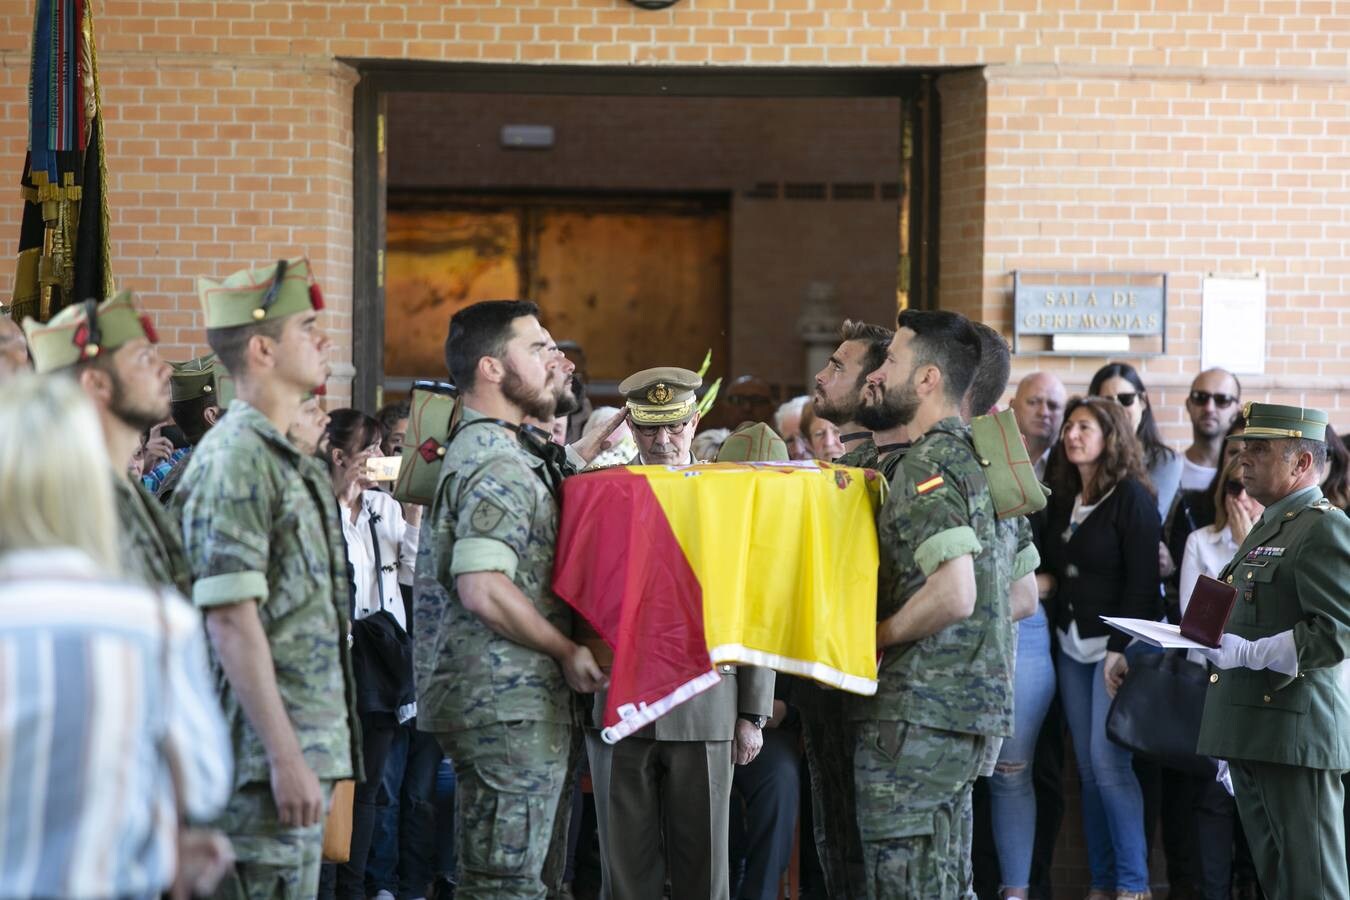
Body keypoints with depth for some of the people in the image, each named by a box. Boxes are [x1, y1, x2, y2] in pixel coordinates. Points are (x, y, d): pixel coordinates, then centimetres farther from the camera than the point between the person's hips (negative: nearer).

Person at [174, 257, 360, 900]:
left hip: (303, 749, 10)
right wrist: (286, 756, -22)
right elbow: (231, 621, -20)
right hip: (267, 754, -10)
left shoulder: (288, 461, 18)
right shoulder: (235, 461, -14)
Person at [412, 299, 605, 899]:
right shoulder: (499, 464, -15)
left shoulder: (475, 448, 18)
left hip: (495, 702, 11)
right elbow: (483, 589, -24)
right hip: (508, 705, -11)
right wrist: (569, 652, -12)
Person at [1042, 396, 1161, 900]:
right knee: (1088, 768, 4)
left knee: (1108, 762, -13)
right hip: (1072, 647, 7)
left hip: (1119, 645, -6)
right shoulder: (1062, 499, 13)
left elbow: (1142, 580, -11)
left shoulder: (1131, 497, -7)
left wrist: (1121, 648, -18)